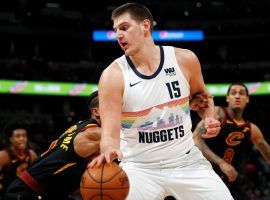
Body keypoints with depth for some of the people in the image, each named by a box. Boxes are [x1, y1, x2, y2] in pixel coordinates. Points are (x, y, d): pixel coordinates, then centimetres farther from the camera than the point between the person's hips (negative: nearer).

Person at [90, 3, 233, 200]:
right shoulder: (113, 76, -13)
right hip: (140, 167, -2)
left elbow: (201, 95, 17)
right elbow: (110, 134, -19)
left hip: (187, 161, 2)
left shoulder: (184, 59, -4)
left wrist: (209, 118, -3)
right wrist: (108, 152, -42)